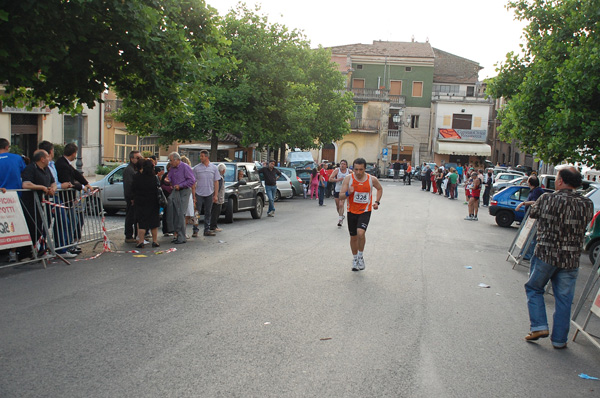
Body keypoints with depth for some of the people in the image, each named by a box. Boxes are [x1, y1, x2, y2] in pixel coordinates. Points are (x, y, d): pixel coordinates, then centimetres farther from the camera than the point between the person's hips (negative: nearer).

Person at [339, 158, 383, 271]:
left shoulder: (372, 179, -7)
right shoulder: (348, 178, -9)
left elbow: (380, 189, 15)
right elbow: (340, 196, -8)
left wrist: (377, 202, 2)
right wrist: (348, 193, -29)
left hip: (365, 211, -1)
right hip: (352, 211, 2)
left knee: (361, 232, -24)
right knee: (353, 237, 11)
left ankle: (360, 256, -1)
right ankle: (355, 259, 33)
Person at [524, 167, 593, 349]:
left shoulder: (547, 199, -10)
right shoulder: (587, 205, -3)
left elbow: (532, 213, 8)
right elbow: (585, 222, 13)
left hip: (545, 254, -2)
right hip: (571, 259, 2)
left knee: (534, 288, 19)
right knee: (563, 299, 11)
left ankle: (539, 326, 9)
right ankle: (559, 339, 19)